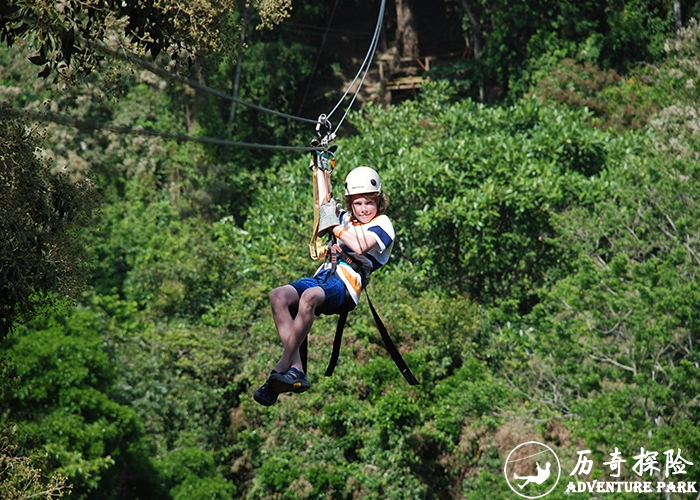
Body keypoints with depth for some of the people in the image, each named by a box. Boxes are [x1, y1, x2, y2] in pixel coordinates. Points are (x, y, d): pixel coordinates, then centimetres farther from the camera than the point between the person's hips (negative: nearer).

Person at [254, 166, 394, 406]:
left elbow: (360, 246, -11)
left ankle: (280, 370, -37)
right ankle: (296, 369, -32)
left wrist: (335, 227, -4)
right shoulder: (347, 218, 28)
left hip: (347, 284, -7)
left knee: (309, 297, -39)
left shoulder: (382, 224, 7)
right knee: (278, 296, -22)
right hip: (325, 275, 7)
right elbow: (324, 201, 40)